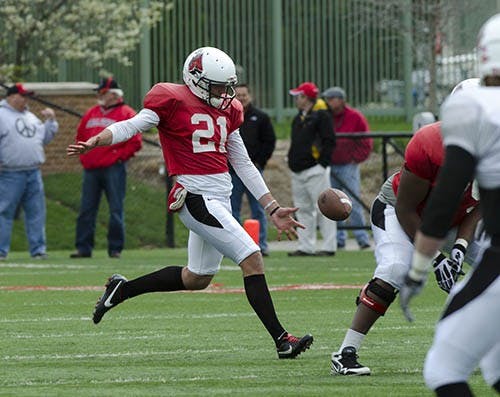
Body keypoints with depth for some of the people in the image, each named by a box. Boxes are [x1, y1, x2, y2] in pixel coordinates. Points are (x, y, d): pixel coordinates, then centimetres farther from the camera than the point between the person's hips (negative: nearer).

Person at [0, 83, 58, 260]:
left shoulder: (30, 117, 19)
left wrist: (51, 121, 14)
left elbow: (44, 138, 26)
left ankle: (38, 249, 11)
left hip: (33, 173, 7)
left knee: (36, 212, 6)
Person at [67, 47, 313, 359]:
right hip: (197, 197, -9)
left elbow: (244, 165, 20)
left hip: (221, 198, 9)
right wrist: (96, 141, -35)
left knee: (197, 278, 18)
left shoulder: (227, 111, 17)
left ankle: (122, 289, 33)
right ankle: (281, 339, -12)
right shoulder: (173, 101, -6)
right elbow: (132, 126, -16)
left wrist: (273, 209, 17)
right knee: (252, 258, -15)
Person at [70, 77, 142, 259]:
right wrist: (83, 156, 13)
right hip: (90, 169, 6)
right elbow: (80, 136, 26)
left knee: (116, 210, -3)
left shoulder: (126, 113, -1)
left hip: (113, 168, -6)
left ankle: (115, 249, 1)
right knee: (86, 209, 4)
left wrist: (119, 156, -9)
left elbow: (135, 142, -6)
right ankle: (83, 248, 8)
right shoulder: (91, 113, 17)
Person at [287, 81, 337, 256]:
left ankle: (329, 247, -6)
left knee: (323, 209, -8)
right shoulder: (299, 117, 19)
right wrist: (292, 159, 14)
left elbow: (329, 141, -12)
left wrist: (322, 163, -16)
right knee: (303, 209, 9)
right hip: (298, 172, 9)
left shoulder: (321, 115, -7)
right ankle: (306, 247, 12)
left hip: (315, 170, -9)